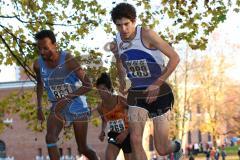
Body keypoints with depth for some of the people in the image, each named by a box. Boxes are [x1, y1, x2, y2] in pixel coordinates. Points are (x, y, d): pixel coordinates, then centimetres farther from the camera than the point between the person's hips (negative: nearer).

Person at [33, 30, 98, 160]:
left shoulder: (68, 60, -24)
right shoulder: (38, 64, -8)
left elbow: (88, 85, -23)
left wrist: (67, 98, -29)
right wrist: (39, 107, 9)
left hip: (77, 106, -4)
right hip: (57, 107, 4)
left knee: (83, 149, 5)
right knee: (50, 137, -24)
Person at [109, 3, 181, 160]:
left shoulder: (146, 34, -19)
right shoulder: (117, 41, -2)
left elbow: (175, 58, -19)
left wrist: (157, 84, -22)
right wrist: (122, 81, 15)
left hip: (159, 93, -4)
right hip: (136, 94, 4)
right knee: (135, 140, -16)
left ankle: (177, 147, 39)